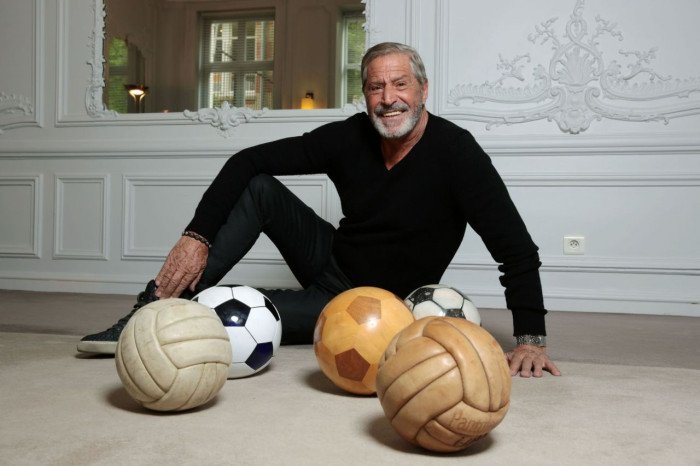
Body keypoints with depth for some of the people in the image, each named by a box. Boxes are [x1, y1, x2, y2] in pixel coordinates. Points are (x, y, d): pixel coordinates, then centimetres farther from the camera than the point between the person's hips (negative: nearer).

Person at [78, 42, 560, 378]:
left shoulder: (456, 151, -22)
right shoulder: (349, 137, -11)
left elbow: (517, 249, -22)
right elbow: (247, 161, -12)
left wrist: (531, 338, -29)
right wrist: (197, 236, -23)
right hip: (332, 261, 4)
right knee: (260, 188, -18)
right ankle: (155, 309, -18)